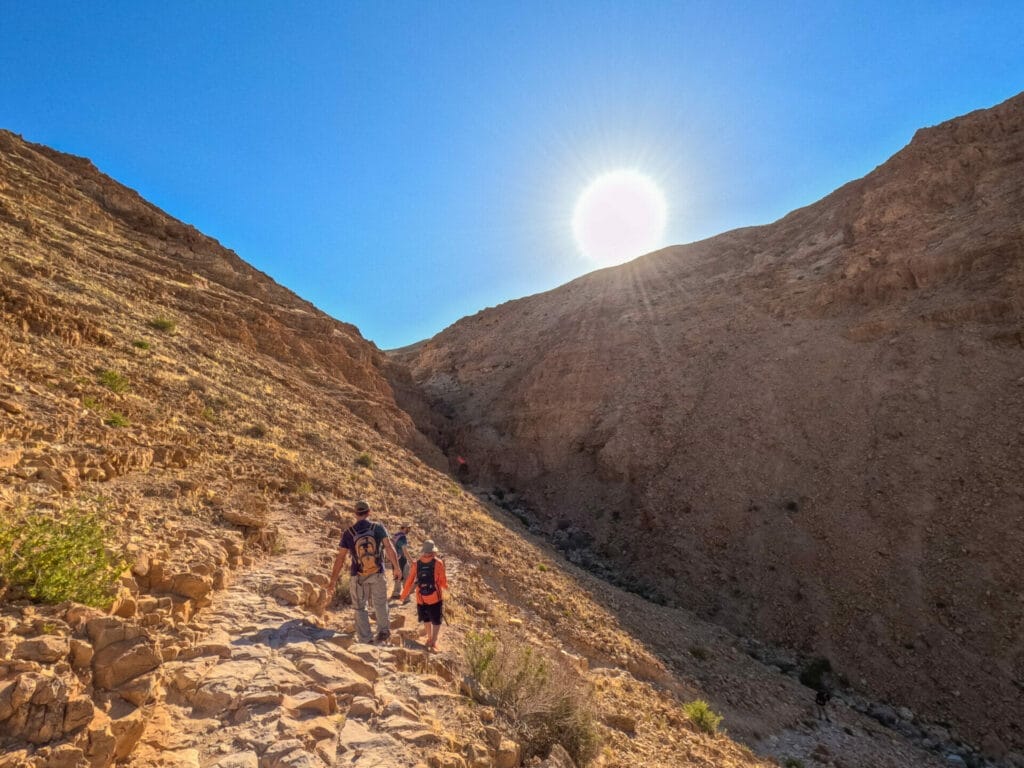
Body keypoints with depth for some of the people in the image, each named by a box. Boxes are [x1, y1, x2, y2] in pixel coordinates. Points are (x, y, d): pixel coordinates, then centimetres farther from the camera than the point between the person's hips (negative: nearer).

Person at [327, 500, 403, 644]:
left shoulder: (348, 533, -9)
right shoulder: (378, 528, -10)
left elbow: (340, 559, -7)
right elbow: (390, 548, -13)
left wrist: (332, 581, 0)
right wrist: (397, 568, -2)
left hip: (358, 577, 0)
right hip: (378, 575, 0)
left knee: (360, 608, 15)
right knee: (380, 604, 20)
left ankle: (365, 639, 18)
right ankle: (383, 630, 9)